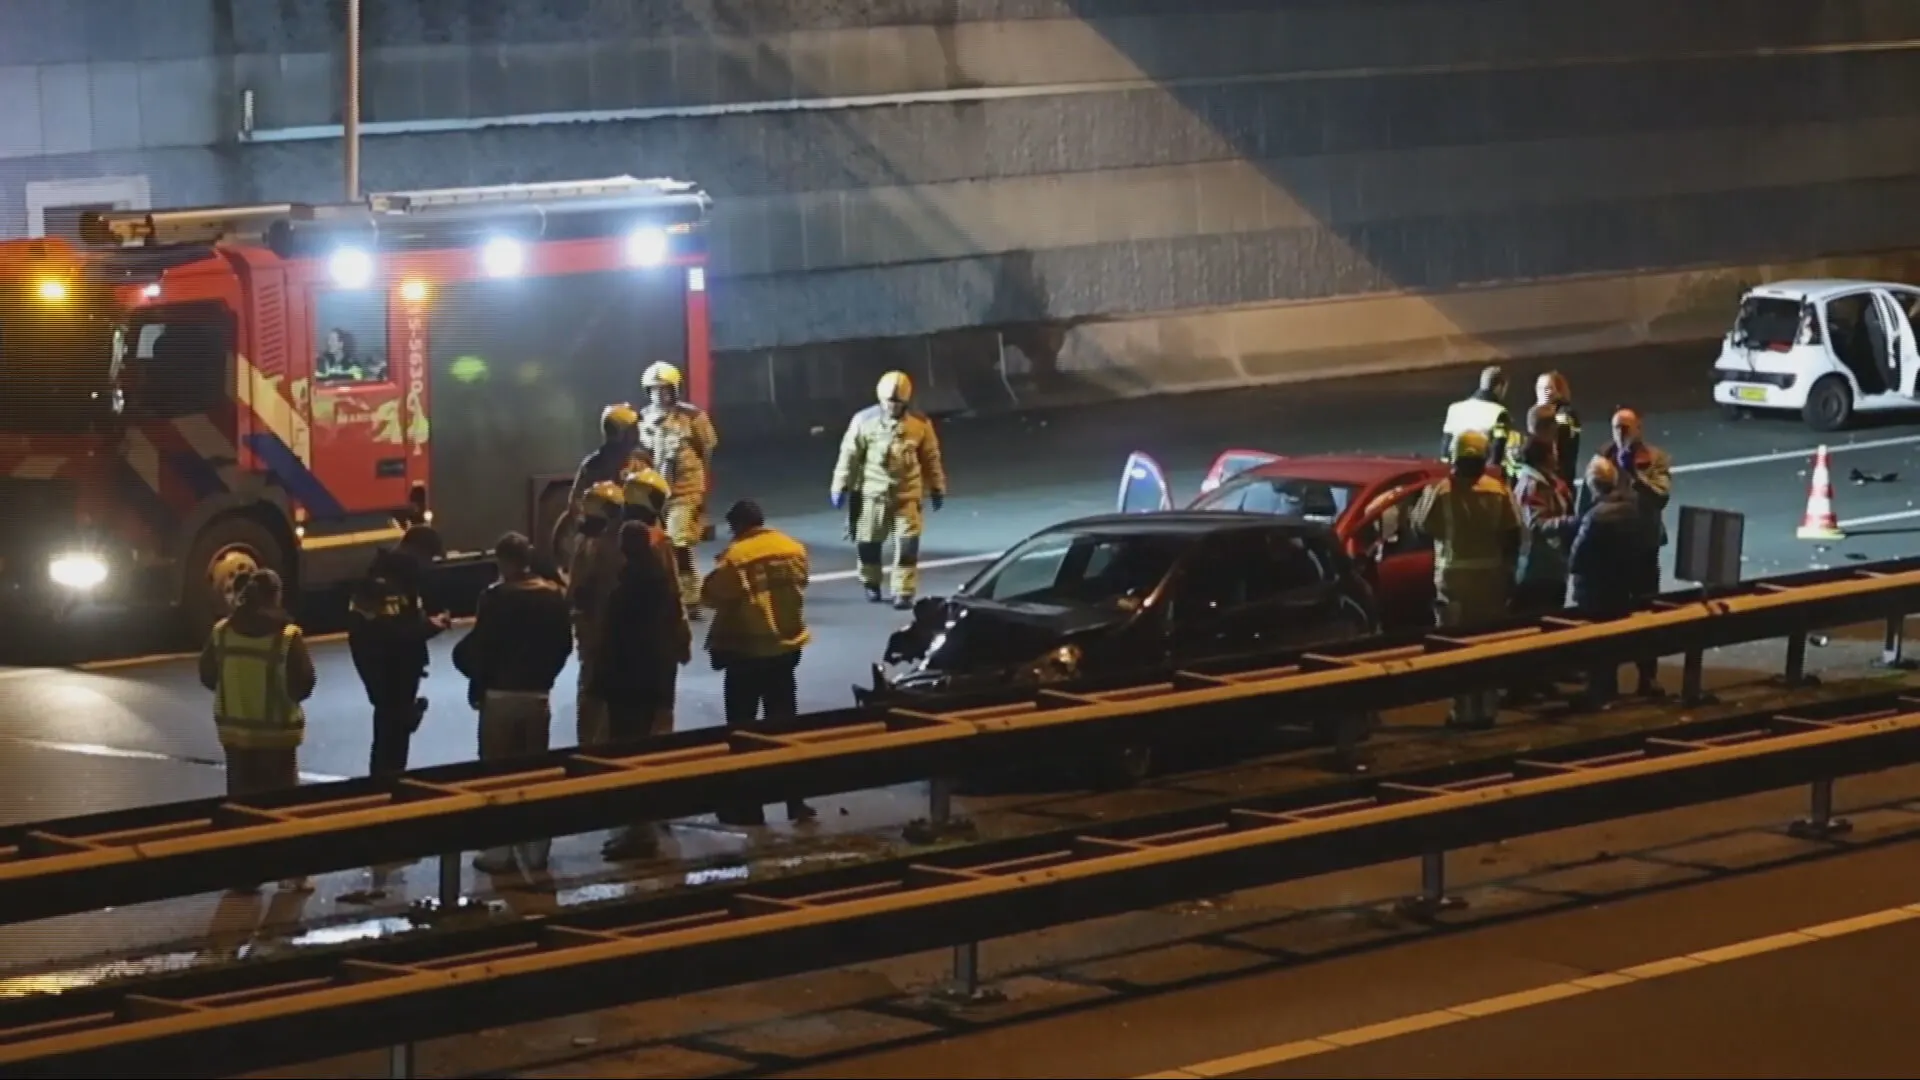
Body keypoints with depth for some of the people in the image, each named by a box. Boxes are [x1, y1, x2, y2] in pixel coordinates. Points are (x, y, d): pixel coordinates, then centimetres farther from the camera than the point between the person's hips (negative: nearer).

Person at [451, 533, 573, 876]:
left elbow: (480, 646, -14)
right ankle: (535, 850, 14)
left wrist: (477, 681, 2)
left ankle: (501, 851, 2)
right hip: (538, 693, 5)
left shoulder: (496, 597, -14)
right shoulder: (553, 596, 1)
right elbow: (564, 645, 6)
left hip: (500, 693, -4)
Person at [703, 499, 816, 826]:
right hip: (786, 646, 6)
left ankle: (747, 806, 3)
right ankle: (795, 800, 15)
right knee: (783, 722, 14)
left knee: (742, 726, 3)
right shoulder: (794, 550, 1)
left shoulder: (736, 557, -18)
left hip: (747, 650, -6)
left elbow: (711, 595, -12)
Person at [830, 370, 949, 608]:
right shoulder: (864, 420, -5)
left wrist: (937, 489, 11)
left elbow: (931, 458, 8)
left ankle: (903, 592, -3)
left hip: (906, 494, 0)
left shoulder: (920, 424, -2)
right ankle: (871, 584, 31)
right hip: (871, 492, 0)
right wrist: (840, 486, -3)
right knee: (868, 542, 9)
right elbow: (849, 455, -2)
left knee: (907, 544, -8)